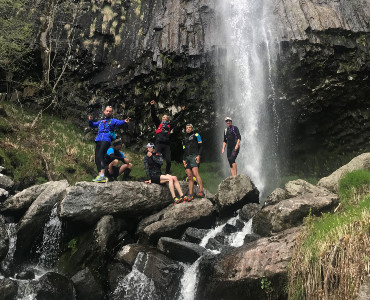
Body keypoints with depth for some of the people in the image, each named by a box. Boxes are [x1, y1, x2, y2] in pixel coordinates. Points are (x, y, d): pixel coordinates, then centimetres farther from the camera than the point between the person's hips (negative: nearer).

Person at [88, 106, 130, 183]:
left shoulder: (113, 120, 14)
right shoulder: (101, 122, 30)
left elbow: (119, 122, -5)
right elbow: (92, 125, 33)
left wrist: (124, 121, -28)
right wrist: (90, 120, 11)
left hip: (106, 140, -6)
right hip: (98, 140, 6)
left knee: (100, 155, -23)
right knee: (97, 158, -1)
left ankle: (102, 175, -30)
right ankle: (100, 176, 2)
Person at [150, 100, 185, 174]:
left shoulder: (169, 125, 22)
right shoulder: (159, 123, 16)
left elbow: (177, 119, 30)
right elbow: (154, 116, 8)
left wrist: (182, 111, 36)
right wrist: (152, 106, -3)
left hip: (166, 144, 3)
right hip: (159, 143, -3)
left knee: (168, 161, 0)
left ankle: (167, 174, 13)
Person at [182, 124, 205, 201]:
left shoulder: (196, 135, 12)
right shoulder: (184, 139, 28)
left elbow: (200, 146, 2)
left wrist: (198, 155, -12)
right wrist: (183, 159, 10)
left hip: (194, 156, -5)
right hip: (186, 158, 6)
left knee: (195, 173, -23)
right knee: (190, 176, -2)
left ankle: (201, 192, -29)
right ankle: (190, 195, -5)